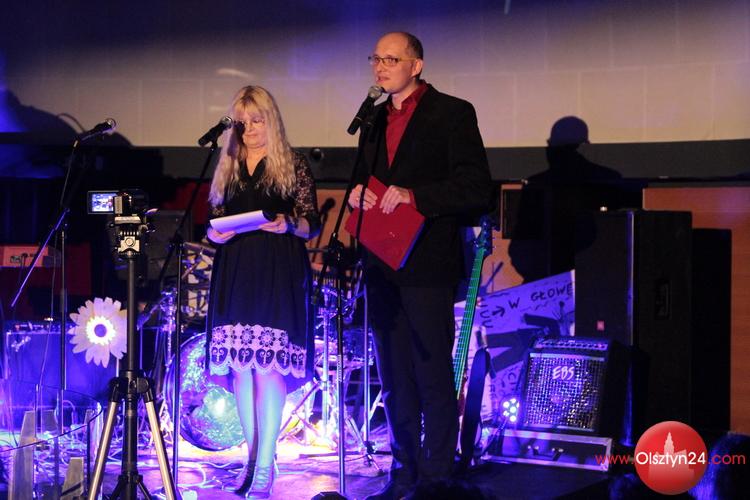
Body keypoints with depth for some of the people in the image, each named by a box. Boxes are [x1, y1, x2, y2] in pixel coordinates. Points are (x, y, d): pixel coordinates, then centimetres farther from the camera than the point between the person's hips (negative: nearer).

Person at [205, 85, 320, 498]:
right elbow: (215, 217, 19)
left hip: (278, 274, -5)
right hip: (234, 273, 5)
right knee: (240, 365, 3)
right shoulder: (228, 167, 16)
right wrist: (214, 233, -3)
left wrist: (288, 224, -19)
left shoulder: (294, 166, 4)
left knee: (269, 365, -11)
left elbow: (312, 225, 1)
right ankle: (252, 458, 12)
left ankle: (265, 467, -10)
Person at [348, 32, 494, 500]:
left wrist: (413, 196, -21)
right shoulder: (375, 119, 16)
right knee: (395, 378, 12)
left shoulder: (452, 113, -6)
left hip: (427, 265, -7)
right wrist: (358, 194, 1)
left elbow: (478, 189, -13)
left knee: (434, 377, -3)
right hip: (383, 264, 7)